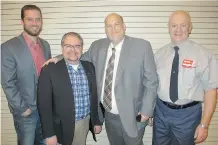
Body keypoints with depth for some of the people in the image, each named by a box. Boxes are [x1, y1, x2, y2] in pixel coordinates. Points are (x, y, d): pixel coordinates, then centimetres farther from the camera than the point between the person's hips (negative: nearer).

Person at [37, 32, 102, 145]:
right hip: (63, 126, -3)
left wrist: (97, 121, 9)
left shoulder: (89, 67, 1)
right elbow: (44, 104, -11)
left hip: (86, 122, 4)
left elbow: (94, 96, 7)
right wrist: (49, 134, -12)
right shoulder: (49, 70, -12)